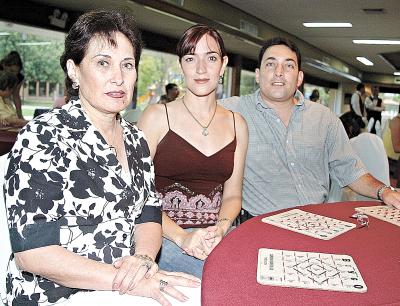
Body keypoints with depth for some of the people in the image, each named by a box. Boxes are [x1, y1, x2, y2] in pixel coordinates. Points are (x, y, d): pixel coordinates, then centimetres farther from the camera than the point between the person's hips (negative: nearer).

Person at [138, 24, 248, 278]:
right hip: (165, 237, -4)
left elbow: (232, 195, 12)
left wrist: (221, 228, -10)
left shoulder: (237, 124, 11)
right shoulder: (157, 116, -2)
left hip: (218, 235, 5)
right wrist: (182, 237, -19)